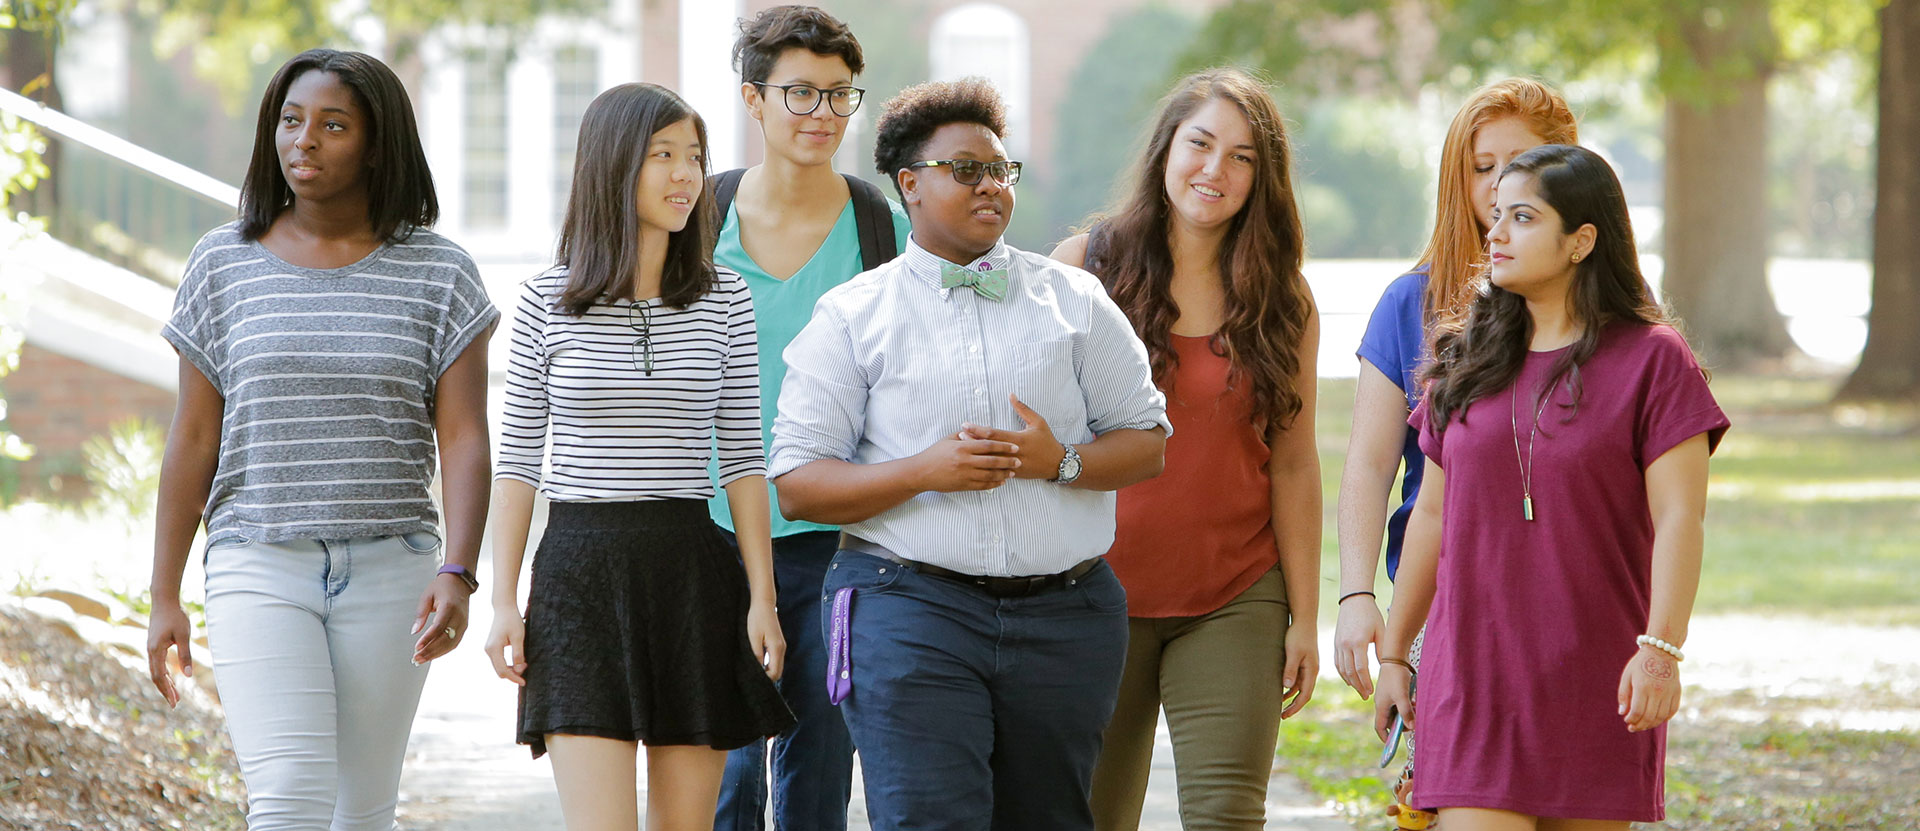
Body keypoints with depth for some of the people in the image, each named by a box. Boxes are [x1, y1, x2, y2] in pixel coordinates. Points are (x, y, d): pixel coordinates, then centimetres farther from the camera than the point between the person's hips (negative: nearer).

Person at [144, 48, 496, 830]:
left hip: (389, 571, 1)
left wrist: (457, 576, -18)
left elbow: (464, 441, -4)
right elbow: (192, 441, 6)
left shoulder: (438, 274, 2)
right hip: (259, 568, -1)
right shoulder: (224, 265, 4)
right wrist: (164, 597, 4)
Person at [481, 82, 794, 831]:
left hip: (693, 569, 2)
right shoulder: (548, 303, 1)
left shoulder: (724, 299, 6)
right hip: (581, 569, -2)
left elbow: (742, 456, 7)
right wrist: (502, 601, -1)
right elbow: (517, 457, 5)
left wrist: (761, 597, 1)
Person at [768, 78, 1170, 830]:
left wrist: (1062, 461, -8)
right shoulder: (853, 317, 5)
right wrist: (926, 471, -14)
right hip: (912, 606, -3)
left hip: (1061, 615, 3)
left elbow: (1147, 442, 12)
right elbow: (797, 484, 0)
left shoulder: (1074, 302, 13)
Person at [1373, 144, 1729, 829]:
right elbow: (1433, 515, 16)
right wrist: (1393, 654, 16)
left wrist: (1660, 650, -17)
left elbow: (1678, 518, -8)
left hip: (1594, 684, -3)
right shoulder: (1467, 358, 11)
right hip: (1473, 678, 3)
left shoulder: (1651, 359, -3)